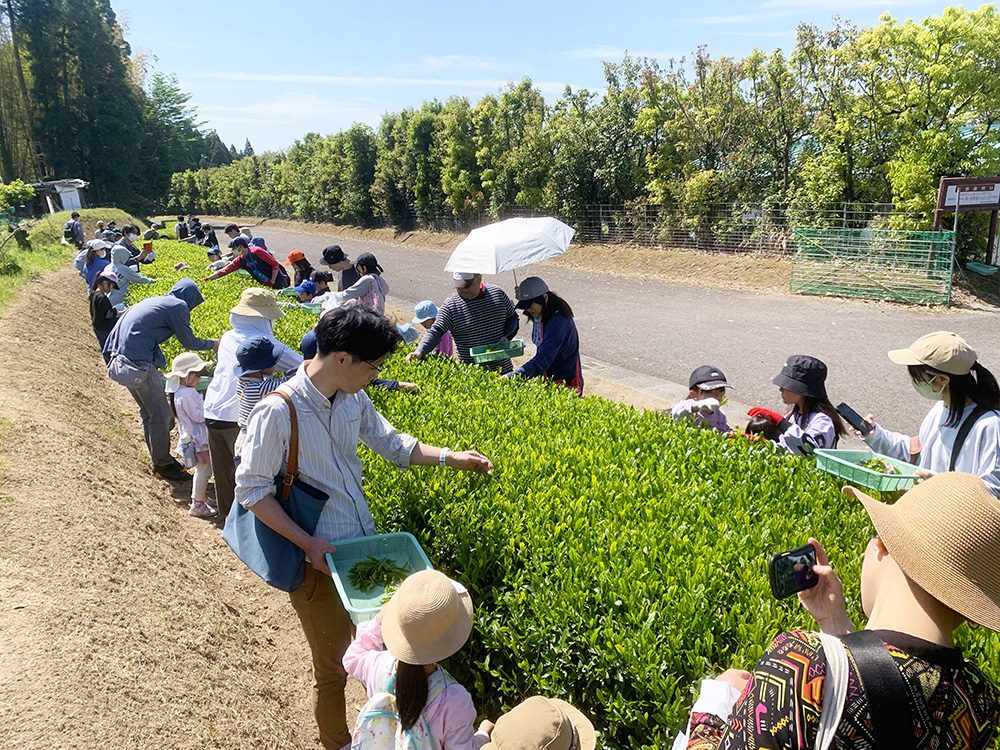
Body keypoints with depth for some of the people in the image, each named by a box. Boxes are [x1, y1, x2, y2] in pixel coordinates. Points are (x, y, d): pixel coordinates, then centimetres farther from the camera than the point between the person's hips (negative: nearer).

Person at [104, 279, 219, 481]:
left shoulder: (153, 301, 21)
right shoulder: (177, 306, -6)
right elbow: (188, 342, 0)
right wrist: (212, 344, 16)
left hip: (122, 357, 10)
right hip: (139, 364, -10)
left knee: (148, 411, 19)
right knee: (160, 414, -1)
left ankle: (160, 457, 30)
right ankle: (163, 464, 9)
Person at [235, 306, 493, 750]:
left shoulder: (353, 399, -2)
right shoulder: (278, 412, -22)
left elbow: (391, 443, 13)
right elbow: (251, 489, -15)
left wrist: (450, 457, 5)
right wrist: (308, 543, -20)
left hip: (365, 543, 6)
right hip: (317, 560, -6)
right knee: (333, 667, 12)